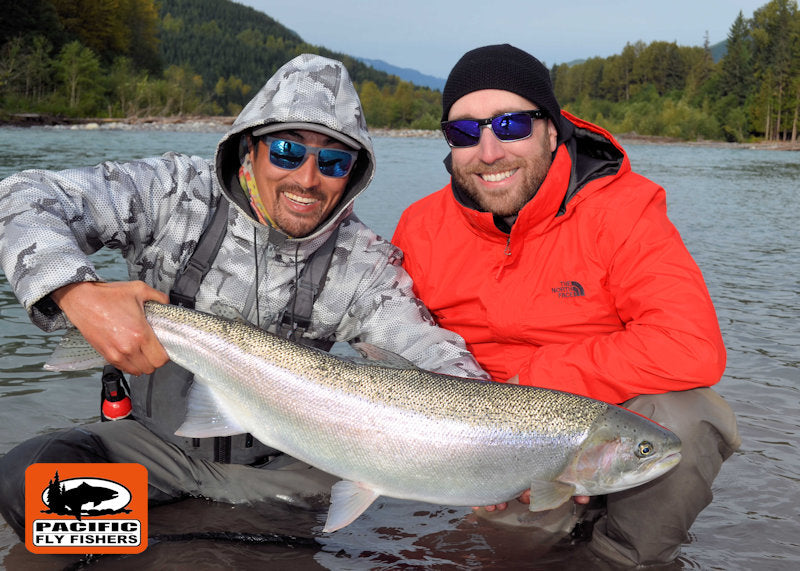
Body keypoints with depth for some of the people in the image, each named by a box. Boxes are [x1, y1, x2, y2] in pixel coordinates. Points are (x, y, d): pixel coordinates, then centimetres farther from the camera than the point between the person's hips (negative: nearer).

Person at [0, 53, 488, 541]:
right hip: (161, 441, -1)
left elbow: (434, 355, -19)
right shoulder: (177, 195, -15)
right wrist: (78, 293, -37)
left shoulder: (365, 264, -10)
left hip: (279, 464, 2)